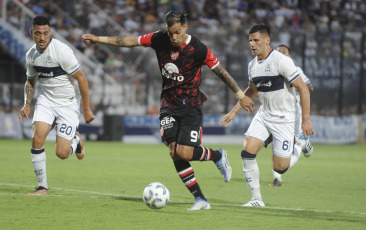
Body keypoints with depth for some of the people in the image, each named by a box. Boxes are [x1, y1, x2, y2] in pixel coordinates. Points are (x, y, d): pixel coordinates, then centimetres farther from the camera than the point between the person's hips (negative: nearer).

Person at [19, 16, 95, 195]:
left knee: (62, 154, -10)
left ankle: (76, 140, 27)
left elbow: (81, 78, -14)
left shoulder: (62, 51, -19)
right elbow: (30, 81, 19)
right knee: (37, 138, -18)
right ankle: (42, 186, -5)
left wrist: (87, 109, -12)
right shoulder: (31, 55, 1)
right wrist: (27, 104, 4)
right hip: (46, 101, 5)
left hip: (68, 104, -5)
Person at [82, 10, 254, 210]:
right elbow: (130, 41, 4)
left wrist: (240, 95, -4)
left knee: (184, 152, -16)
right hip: (169, 105, 4)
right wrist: (98, 39, 3)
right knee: (174, 153, -9)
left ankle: (218, 156, 16)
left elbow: (221, 72, -7)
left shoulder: (198, 49, -15)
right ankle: (200, 199, -1)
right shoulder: (160, 39, -5)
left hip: (191, 105, -4)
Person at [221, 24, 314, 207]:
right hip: (263, 115, 6)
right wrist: (233, 112, 17)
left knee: (280, 168, -3)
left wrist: (306, 119, -19)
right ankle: (256, 199, -2)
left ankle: (300, 145, 28)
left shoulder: (282, 61, -18)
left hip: (284, 119, -6)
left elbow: (303, 89, -17)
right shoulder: (253, 65, 4)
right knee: (247, 152, -13)